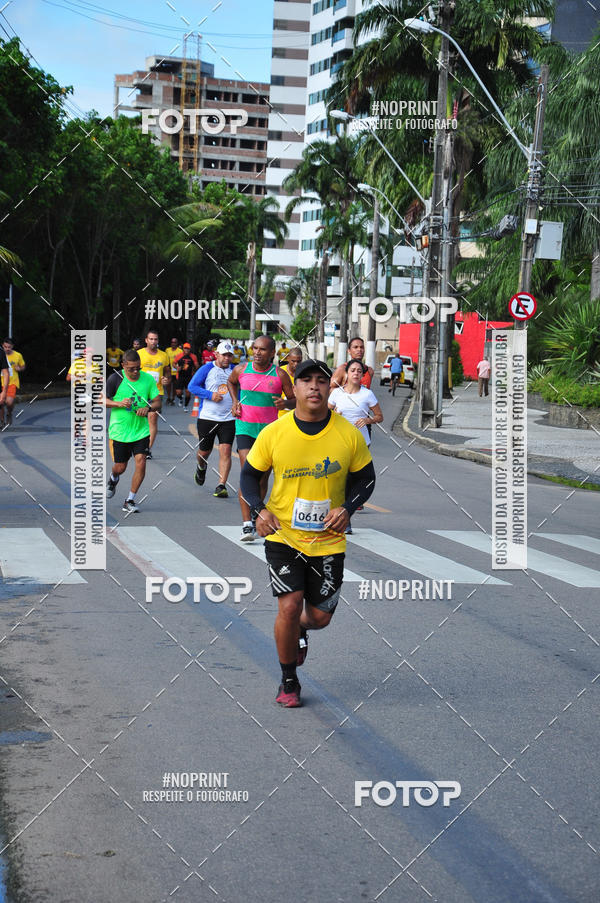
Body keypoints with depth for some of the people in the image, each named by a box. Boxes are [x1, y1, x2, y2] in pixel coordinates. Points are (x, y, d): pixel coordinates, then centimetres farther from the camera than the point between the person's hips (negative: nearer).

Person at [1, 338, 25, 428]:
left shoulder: (18, 355, -2)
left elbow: (23, 366, 12)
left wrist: (19, 368, -9)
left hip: (13, 382, -2)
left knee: (9, 402, -21)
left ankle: (9, 414, 13)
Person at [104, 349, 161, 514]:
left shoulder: (148, 379, -2)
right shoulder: (115, 379, -8)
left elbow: (158, 402, 2)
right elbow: (103, 400, -3)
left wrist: (148, 408, -20)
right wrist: (119, 403, -20)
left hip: (141, 430, 1)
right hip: (119, 431, -1)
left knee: (141, 462, -12)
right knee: (120, 467, 8)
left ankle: (130, 500, 3)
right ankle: (113, 479, 48)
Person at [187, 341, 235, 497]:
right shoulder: (207, 369, -1)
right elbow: (192, 386, -3)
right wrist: (210, 395, -15)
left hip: (228, 418, 1)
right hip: (207, 417, -1)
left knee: (225, 452, -11)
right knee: (204, 451, 10)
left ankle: (221, 486, -10)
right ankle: (201, 468, 45)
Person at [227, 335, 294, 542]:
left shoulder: (279, 375, -4)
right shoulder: (241, 370, 0)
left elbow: (294, 399, 4)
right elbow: (231, 382, 24)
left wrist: (285, 403, -19)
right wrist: (235, 401, 8)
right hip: (245, 427, -1)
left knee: (263, 478, 11)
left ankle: (255, 518, 32)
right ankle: (246, 525, -18)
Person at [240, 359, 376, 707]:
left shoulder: (349, 434, -6)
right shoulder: (273, 433, -8)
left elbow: (365, 478, 6)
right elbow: (250, 474, 5)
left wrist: (347, 508, -12)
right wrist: (260, 509, -12)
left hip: (328, 541, 1)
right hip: (283, 536, -1)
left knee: (320, 616, 5)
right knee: (289, 607, -11)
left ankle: (300, 630, 45)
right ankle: (288, 681, 11)